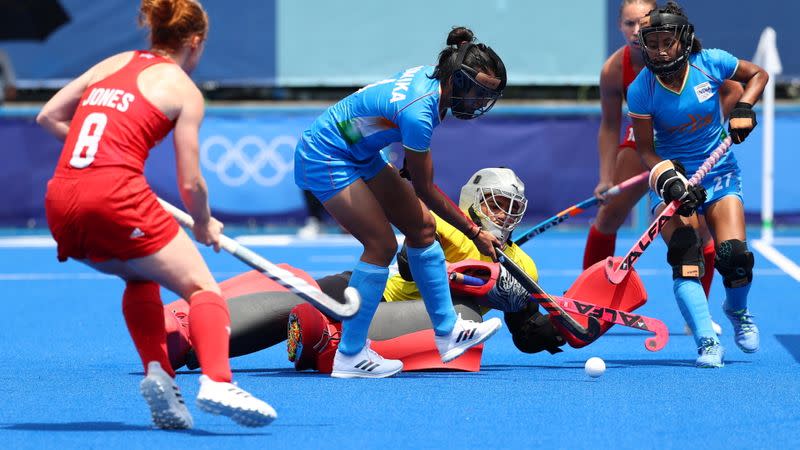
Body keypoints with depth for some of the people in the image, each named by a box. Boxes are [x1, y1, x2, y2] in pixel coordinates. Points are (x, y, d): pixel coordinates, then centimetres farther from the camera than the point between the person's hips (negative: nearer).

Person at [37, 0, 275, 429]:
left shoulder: (112, 64, 21)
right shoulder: (184, 89, 6)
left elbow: (48, 116, 20)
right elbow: (190, 184, 2)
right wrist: (205, 227, 20)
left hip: (60, 202, 6)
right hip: (117, 197, -6)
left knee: (141, 277, 30)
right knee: (202, 286, 1)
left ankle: (157, 373, 11)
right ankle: (216, 382, -23)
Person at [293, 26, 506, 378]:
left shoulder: (431, 76, -8)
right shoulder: (418, 113, -34)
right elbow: (426, 190, -23)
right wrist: (475, 233, -16)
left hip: (360, 152, 10)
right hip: (325, 160, -10)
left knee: (422, 224, 6)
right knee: (382, 244, -14)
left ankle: (448, 333, 14)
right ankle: (349, 356, -8)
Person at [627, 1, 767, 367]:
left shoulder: (711, 63, -12)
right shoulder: (641, 90, -14)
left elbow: (757, 74, 7)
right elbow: (645, 148, -8)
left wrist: (744, 108, -10)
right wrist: (668, 180, -25)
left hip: (719, 171, 1)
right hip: (671, 175, -1)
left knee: (734, 256, -14)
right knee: (685, 260, -23)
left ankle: (737, 310, 21)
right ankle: (707, 343, -27)